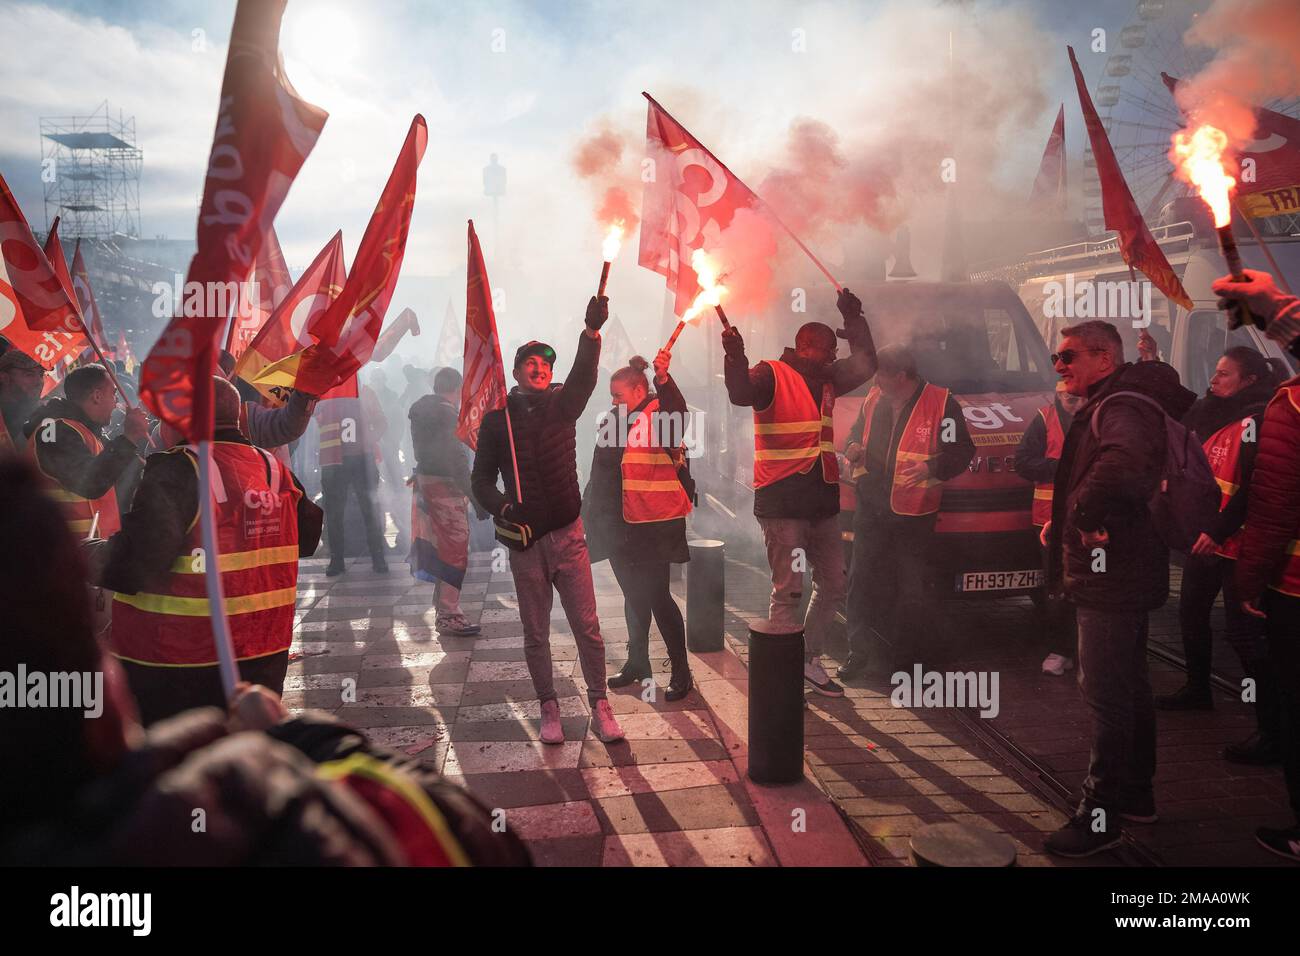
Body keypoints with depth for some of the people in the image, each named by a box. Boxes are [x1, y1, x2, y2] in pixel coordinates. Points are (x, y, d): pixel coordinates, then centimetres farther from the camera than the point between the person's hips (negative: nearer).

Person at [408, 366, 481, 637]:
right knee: (455, 547, -5)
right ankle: (448, 615, -4)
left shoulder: (421, 410, 13)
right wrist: (472, 492, -19)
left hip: (425, 480, 9)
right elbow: (455, 457, -20)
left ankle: (443, 606, 30)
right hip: (444, 486, -9)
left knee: (441, 546, 19)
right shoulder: (447, 413, -15)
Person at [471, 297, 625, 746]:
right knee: (536, 634, 9)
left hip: (568, 535, 0)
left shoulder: (561, 406, 5)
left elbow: (584, 376, -16)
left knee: (587, 626, 1)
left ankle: (600, 706, 13)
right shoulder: (496, 420, 4)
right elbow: (481, 480, 4)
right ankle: (549, 708, 22)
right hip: (524, 541, 0)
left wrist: (591, 331, -34)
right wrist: (504, 508, -17)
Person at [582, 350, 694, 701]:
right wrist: (593, 510, 20)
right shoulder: (615, 422, 14)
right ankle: (638, 662, 29)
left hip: (652, 522, -8)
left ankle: (681, 671, 3)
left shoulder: (659, 416, -9)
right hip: (620, 524, 8)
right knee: (634, 595, 16)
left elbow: (677, 416, -34)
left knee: (656, 595, -7)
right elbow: (602, 471, 21)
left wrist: (663, 379, -50)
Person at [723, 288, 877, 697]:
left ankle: (809, 659, 27)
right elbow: (741, 394, -23)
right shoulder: (772, 374, -6)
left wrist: (854, 319, 3)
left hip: (821, 500, 8)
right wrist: (736, 358, -41)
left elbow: (865, 366, 12)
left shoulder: (826, 380, 16)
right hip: (782, 501, -8)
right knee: (788, 590, -4)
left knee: (833, 585, 14)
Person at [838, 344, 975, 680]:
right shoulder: (873, 399, 8)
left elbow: (961, 452, -7)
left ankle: (901, 651, 21)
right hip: (870, 506, 4)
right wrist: (853, 448, -1)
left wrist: (931, 467, -25)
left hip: (914, 513, -4)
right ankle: (861, 650, 15)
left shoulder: (941, 403, -8)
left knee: (912, 586, 6)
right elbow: (856, 433, 23)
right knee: (862, 581, 5)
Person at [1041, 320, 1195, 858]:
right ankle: (1136, 794, 31)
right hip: (1119, 573, 11)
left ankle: (1100, 817, 1)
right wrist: (1064, 522, 14)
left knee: (1106, 693, -6)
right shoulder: (1110, 405, 17)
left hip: (1111, 576, -11)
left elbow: (1124, 461, -41)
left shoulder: (1121, 406, -18)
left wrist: (1086, 514, -29)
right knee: (1128, 687, 18)